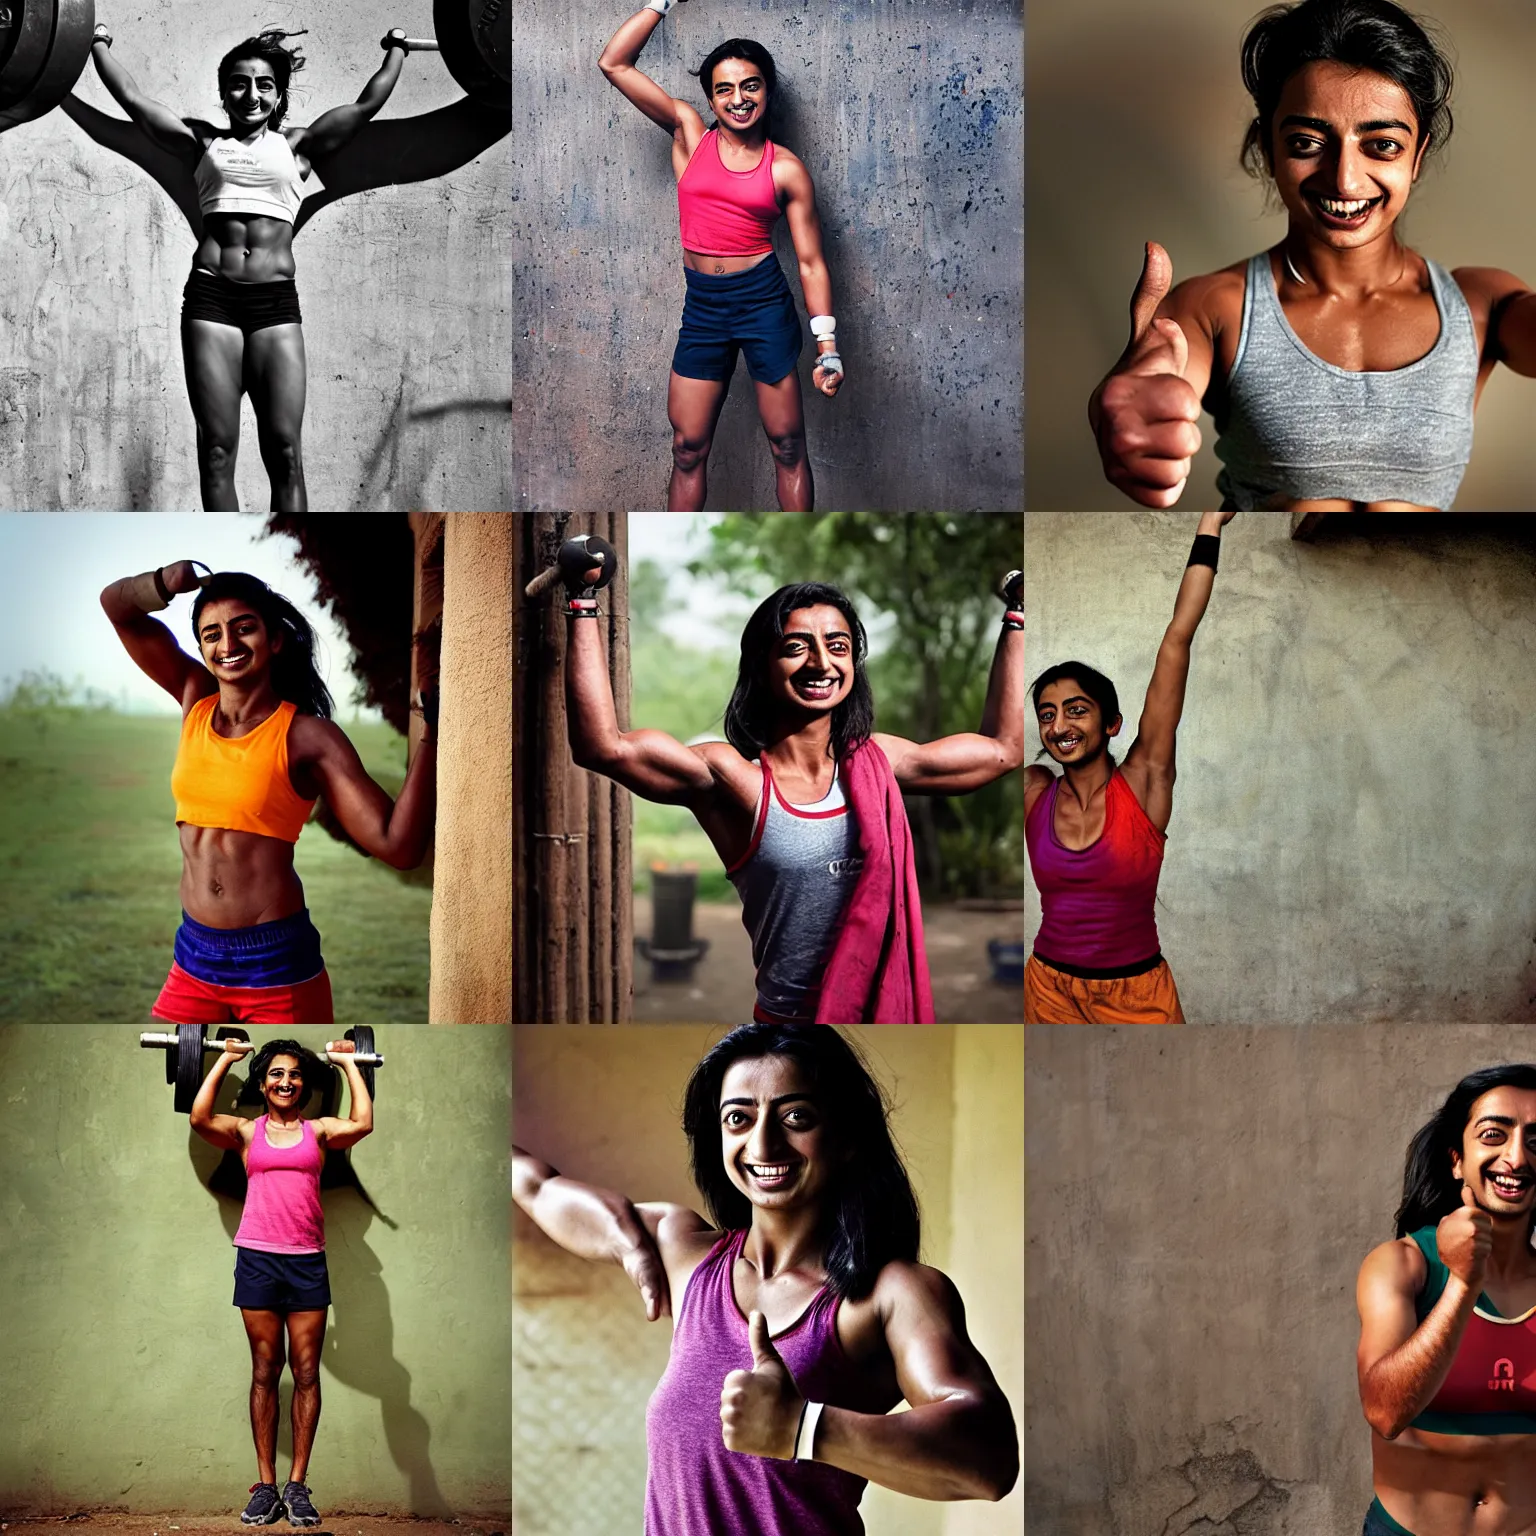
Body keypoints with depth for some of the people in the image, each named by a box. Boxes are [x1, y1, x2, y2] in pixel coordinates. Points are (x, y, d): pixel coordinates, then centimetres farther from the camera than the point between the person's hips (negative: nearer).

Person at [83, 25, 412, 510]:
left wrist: (396, 49, 23)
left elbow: (366, 104, 15)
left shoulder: (295, 146, 15)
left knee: (285, 452, -8)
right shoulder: (203, 144, 16)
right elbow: (132, 98, 18)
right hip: (211, 297, 1)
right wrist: (99, 43, 25)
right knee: (216, 451, -2)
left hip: (276, 301, -1)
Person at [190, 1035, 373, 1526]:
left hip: (307, 1261, 1)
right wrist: (225, 1059, -2)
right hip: (257, 1258, 0)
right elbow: (200, 1119, -10)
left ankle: (297, 1485, 5)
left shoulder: (319, 1130, 9)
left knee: (306, 1373, 0)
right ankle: (265, 1485, 7)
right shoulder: (246, 1132, 8)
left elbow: (362, 1124, -11)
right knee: (265, 1372, 4)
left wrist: (350, 1065, 0)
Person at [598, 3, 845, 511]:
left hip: (763, 302, -2)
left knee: (787, 444, 4)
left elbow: (811, 261, 1)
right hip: (702, 307, 2)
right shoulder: (690, 134, 5)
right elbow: (614, 63, 1)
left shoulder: (785, 169, 0)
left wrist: (827, 346, -6)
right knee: (688, 447, 6)